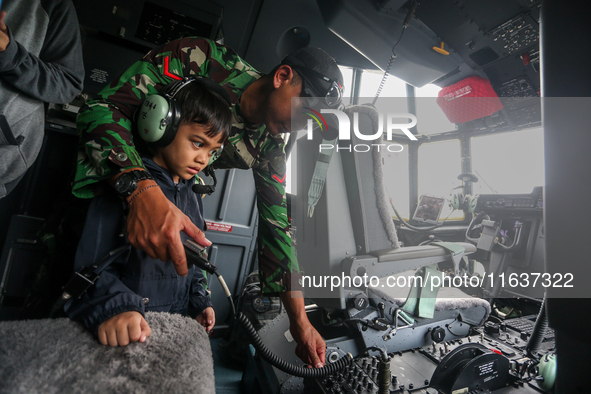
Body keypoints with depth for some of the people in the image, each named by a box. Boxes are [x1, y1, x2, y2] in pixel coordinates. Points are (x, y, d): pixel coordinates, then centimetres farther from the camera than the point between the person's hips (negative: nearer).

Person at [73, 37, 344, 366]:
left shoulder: (270, 148, -12)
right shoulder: (200, 58, -25)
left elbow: (276, 228, -12)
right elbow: (104, 107, -29)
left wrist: (301, 323, -13)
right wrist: (142, 190, -51)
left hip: (174, 199, 3)